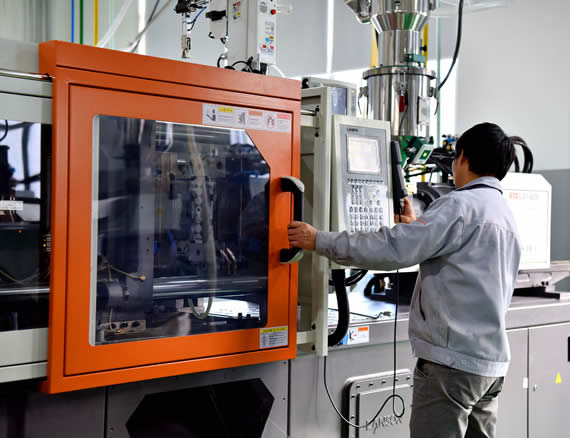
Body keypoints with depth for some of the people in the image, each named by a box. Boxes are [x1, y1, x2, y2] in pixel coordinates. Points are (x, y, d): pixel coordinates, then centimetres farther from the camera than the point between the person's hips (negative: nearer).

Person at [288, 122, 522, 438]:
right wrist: (418, 228, 32)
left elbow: (391, 250, -20)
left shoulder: (460, 205, -12)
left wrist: (319, 241, -12)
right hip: (492, 361, 9)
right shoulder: (505, 214, 17)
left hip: (451, 359, -9)